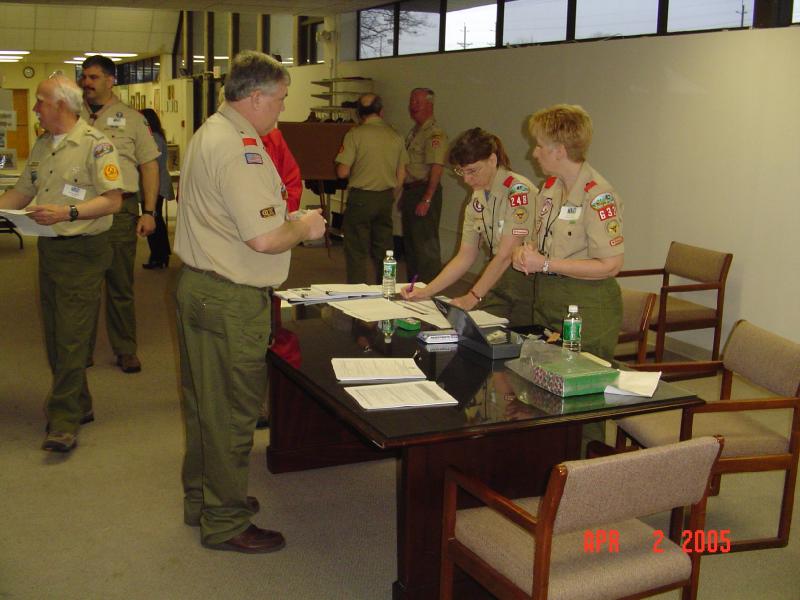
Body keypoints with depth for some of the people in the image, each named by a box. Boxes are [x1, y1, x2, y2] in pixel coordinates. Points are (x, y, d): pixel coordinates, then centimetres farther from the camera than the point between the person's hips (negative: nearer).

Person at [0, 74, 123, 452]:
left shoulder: (95, 144, -10)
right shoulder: (42, 146, 14)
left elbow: (112, 200, -16)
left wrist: (68, 213, -25)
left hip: (82, 252, -8)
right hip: (48, 249, 8)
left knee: (71, 338, -8)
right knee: (54, 336, 12)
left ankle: (64, 421, -4)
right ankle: (78, 405, 25)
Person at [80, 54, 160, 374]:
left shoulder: (131, 118, 5)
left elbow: (149, 165, 4)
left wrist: (148, 212, -3)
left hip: (120, 208, -2)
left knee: (120, 286, 5)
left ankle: (125, 350, 16)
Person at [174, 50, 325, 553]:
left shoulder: (210, 132, 13)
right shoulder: (241, 146, -21)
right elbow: (264, 238, -27)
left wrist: (288, 222, 17)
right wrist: (304, 228, -8)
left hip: (197, 285, 11)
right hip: (231, 300, -11)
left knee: (203, 400, 20)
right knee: (232, 409, 2)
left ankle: (203, 497, 37)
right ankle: (226, 522, 16)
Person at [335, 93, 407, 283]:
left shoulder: (355, 135, -11)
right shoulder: (395, 136, 3)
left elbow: (342, 172, -13)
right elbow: (401, 175, 8)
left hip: (361, 197, -5)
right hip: (386, 197, 5)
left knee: (356, 251, 4)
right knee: (384, 248, 14)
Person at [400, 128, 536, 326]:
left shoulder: (518, 191, -17)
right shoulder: (477, 199, 7)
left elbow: (505, 256, -21)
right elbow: (465, 258, 8)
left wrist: (472, 298, -23)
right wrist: (425, 292, 0)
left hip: (529, 281, -6)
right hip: (499, 278, 7)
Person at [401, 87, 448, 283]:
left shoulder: (435, 134, -15)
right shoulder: (414, 132, 16)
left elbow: (436, 169, -22)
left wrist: (426, 200, -26)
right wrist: (405, 194, 17)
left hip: (424, 191, -10)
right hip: (410, 191, 10)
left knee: (425, 244, -7)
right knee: (410, 243, 16)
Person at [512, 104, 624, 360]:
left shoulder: (598, 196, -17)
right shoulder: (550, 187, 9)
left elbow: (610, 266, -21)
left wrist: (545, 264, -19)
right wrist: (527, 252, -3)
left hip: (587, 311, -8)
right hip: (546, 301, 8)